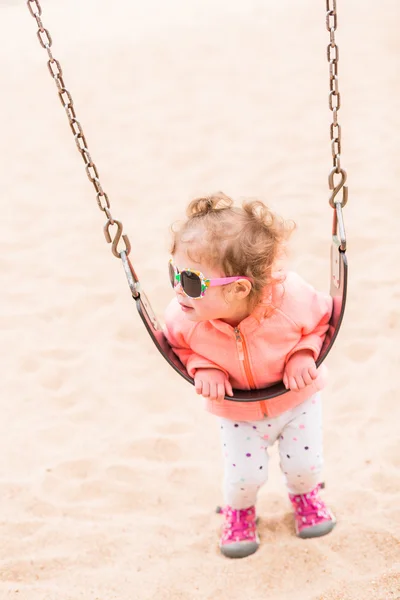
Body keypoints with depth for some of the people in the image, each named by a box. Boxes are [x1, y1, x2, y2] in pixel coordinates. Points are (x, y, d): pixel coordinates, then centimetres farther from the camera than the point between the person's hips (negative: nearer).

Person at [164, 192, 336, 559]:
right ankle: (239, 510, 38)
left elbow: (324, 319, -13)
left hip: (296, 396, -1)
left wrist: (303, 353, -28)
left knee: (305, 464, 9)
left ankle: (305, 495, 48)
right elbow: (180, 345, -7)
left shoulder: (291, 300, -37)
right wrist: (203, 368, -25)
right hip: (237, 410, 1)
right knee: (244, 476, 0)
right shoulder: (185, 318, -32)